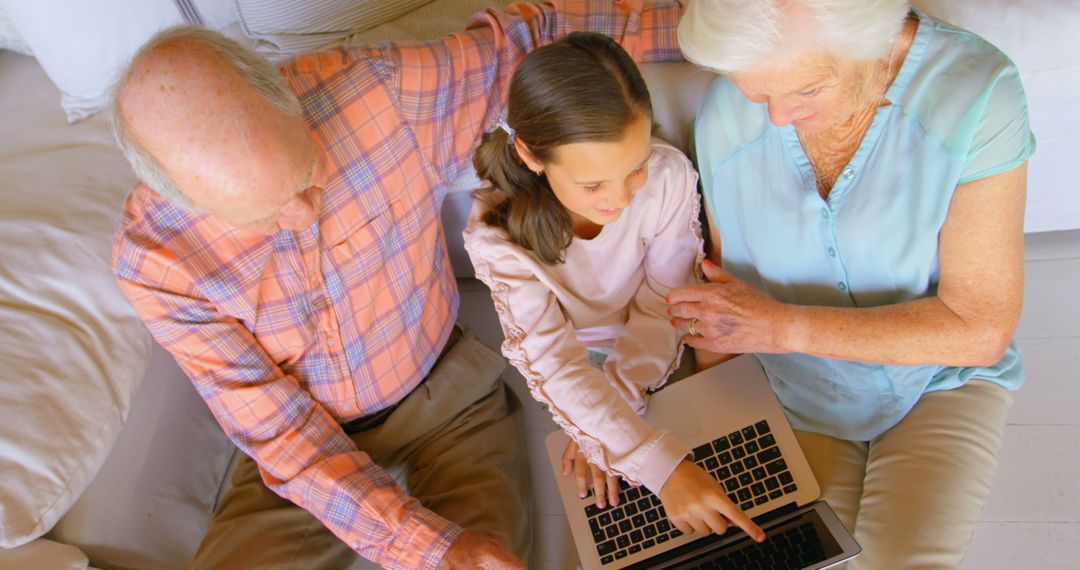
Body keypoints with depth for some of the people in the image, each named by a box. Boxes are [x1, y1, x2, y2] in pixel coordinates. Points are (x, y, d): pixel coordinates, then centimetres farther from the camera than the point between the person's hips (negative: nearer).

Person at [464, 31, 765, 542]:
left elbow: (659, 312, -19)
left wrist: (606, 421, -24)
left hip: (650, 363, 2)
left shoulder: (670, 177, -31)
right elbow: (554, 366, -33)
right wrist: (663, 467, -42)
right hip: (574, 371, -1)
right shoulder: (495, 235, -33)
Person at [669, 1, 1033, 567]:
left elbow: (980, 330, -21)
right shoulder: (724, 117, -14)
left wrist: (781, 325, -22)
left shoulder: (975, 91, -23)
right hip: (797, 390, 2)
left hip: (940, 382, -1)